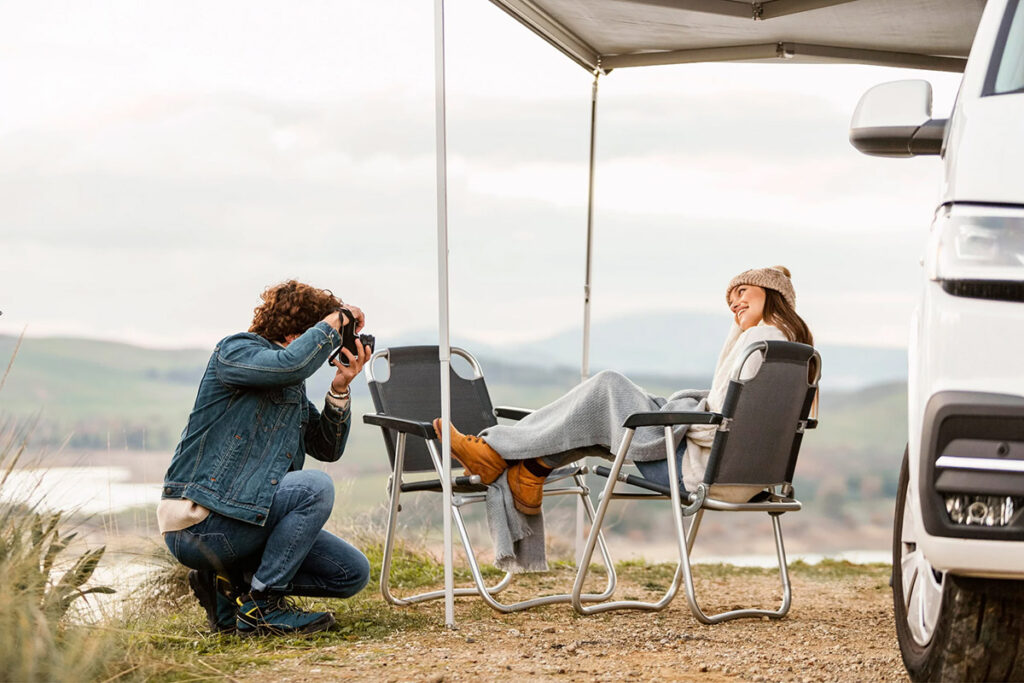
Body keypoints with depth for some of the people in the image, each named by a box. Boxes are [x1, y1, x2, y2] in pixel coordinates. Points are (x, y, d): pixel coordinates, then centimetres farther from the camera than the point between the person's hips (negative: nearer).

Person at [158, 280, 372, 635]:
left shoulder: (292, 386, 19)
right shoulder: (234, 351, -8)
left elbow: (327, 448, 13)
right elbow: (290, 363, -29)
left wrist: (340, 389, 0)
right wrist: (335, 321, -15)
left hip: (245, 514, 9)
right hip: (198, 523, -9)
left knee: (353, 572, 2)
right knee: (315, 487, -27)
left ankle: (230, 583, 8)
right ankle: (260, 605, -18)